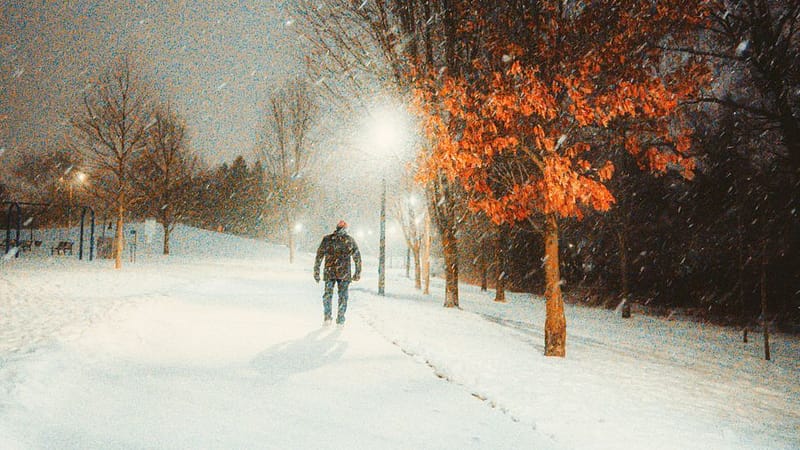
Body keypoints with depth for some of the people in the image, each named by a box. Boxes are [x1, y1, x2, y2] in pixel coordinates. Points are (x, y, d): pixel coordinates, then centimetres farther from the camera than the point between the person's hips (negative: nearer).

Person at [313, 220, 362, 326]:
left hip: (329, 272, 1)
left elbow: (319, 256, 4)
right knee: (343, 296, 8)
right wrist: (357, 273, 11)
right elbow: (357, 257, 4)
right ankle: (340, 320, 8)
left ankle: (327, 317, 1)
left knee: (327, 294, 13)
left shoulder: (326, 239, 5)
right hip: (344, 273, -1)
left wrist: (316, 272, 8)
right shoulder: (350, 240, 3)